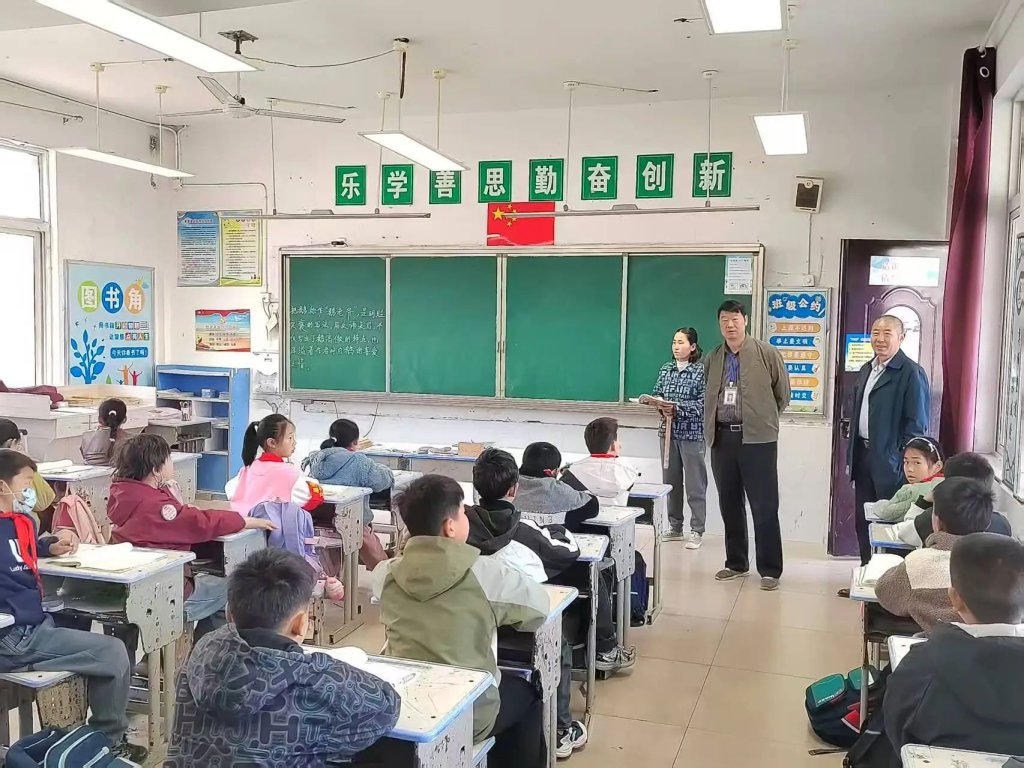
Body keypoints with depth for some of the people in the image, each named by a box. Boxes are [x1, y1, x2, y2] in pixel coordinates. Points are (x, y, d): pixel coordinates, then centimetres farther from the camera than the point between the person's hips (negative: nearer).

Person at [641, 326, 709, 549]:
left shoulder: (701, 371, -7)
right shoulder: (666, 369, 8)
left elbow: (703, 403, -13)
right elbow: (658, 394, 9)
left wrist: (677, 407, -22)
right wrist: (649, 399, -12)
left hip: (692, 432, -5)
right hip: (669, 431, 5)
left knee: (695, 483, 0)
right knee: (671, 481, 11)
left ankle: (696, 531, 8)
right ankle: (675, 527, 22)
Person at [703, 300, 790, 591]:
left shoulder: (766, 353, -3)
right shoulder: (712, 359, 10)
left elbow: (783, 393, 5)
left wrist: (765, 420, 9)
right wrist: (713, 426, 13)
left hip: (757, 438, -4)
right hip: (722, 437, 4)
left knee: (764, 507, -2)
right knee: (729, 505, 11)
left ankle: (770, 570, 7)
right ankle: (736, 563, 24)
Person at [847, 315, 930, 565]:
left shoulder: (911, 373, -11)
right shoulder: (866, 370, 14)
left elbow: (917, 424, -13)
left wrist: (903, 460, -15)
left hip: (890, 462, -7)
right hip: (863, 456, 8)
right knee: (863, 521, 14)